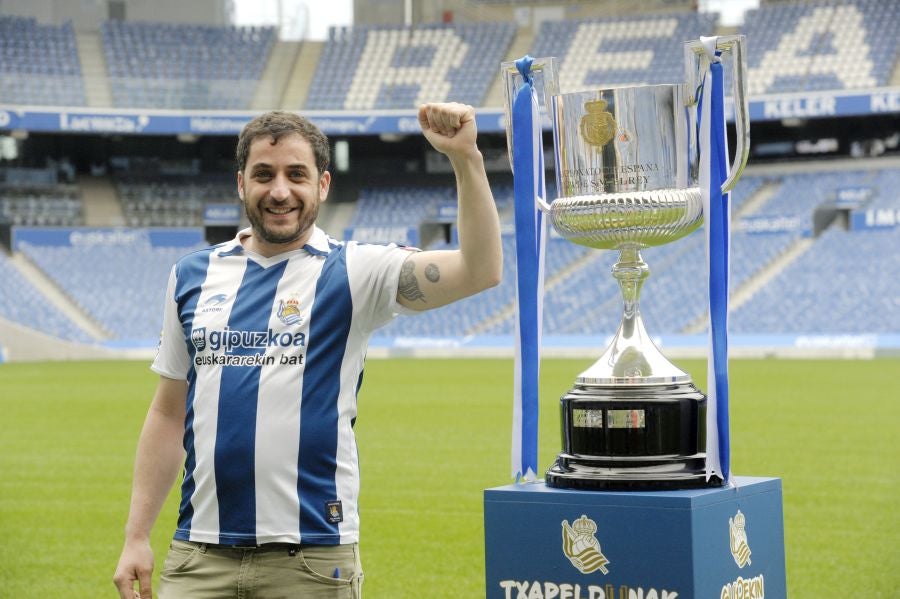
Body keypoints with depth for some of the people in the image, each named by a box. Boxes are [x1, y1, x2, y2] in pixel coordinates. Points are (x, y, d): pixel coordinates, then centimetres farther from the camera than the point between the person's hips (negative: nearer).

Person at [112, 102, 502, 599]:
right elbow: (169, 413, 13)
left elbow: (479, 271, -16)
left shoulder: (351, 272, -1)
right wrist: (136, 537, 10)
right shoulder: (193, 275, 10)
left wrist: (465, 157, -26)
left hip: (312, 557, -3)